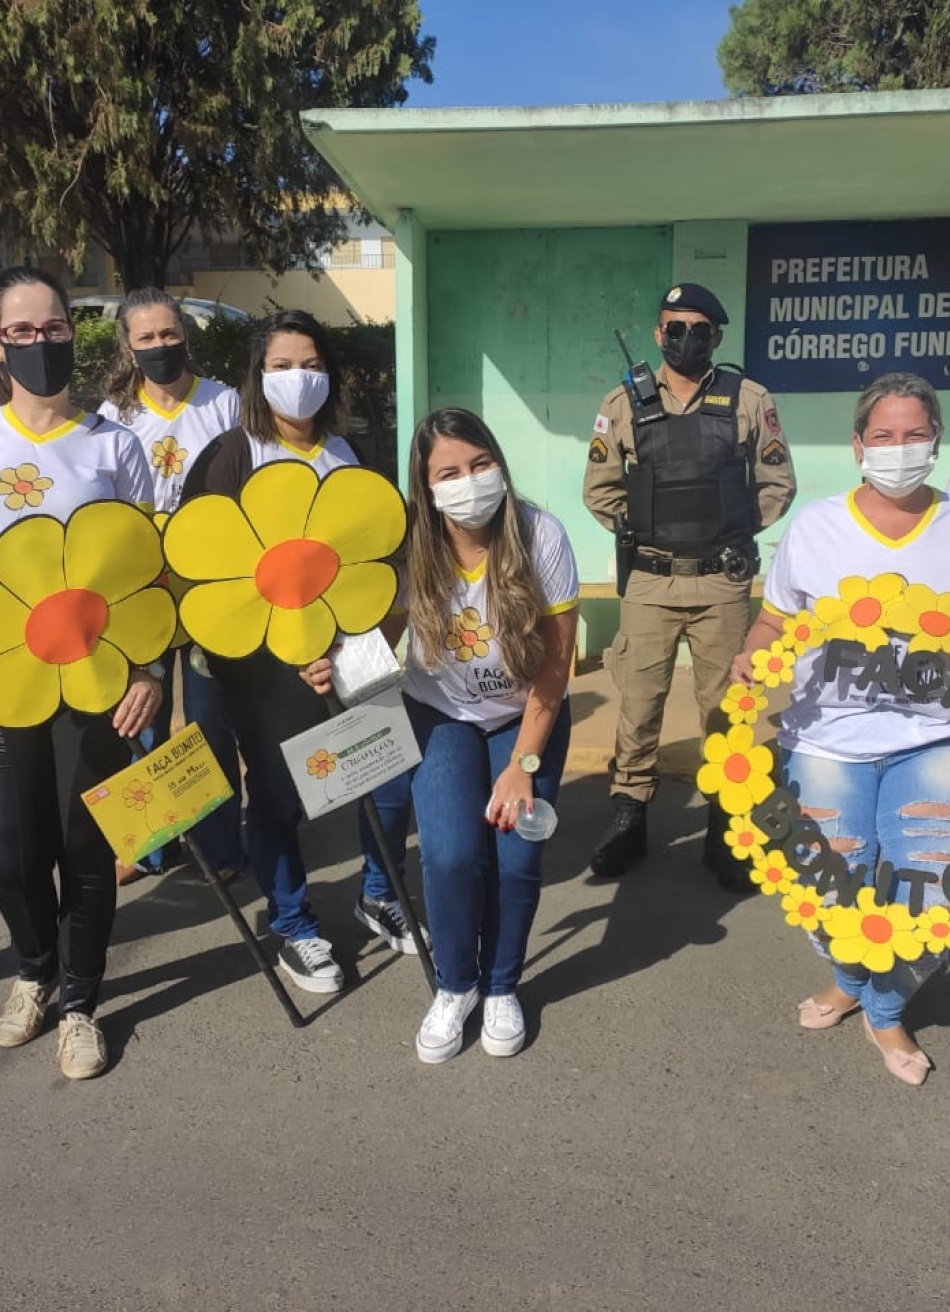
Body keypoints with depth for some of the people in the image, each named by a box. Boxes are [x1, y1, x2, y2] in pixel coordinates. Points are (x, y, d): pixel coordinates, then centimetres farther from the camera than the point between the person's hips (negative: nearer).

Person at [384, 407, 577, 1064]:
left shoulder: (541, 537, -22)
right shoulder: (411, 548, -20)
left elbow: (554, 665, -16)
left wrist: (522, 764, -16)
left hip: (528, 716, 0)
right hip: (442, 715, 0)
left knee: (517, 857, -12)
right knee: (452, 854, -17)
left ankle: (502, 987, 18)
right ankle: (454, 987, 12)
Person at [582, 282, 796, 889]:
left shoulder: (749, 400, 2)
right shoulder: (625, 405, 4)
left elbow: (777, 483, 8)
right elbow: (600, 487, 9)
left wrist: (737, 532, -1)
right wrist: (638, 528, 0)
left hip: (722, 582, 0)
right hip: (649, 580, 0)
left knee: (726, 707, 7)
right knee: (639, 701, 5)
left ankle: (726, 831, 20)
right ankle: (628, 820, 19)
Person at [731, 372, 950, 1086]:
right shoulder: (814, 526, 2)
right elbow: (775, 621, 8)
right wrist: (751, 660, -11)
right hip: (829, 736, 0)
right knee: (833, 896, 1)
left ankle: (885, 1008, 28)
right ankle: (853, 979, 38)